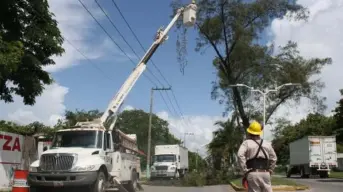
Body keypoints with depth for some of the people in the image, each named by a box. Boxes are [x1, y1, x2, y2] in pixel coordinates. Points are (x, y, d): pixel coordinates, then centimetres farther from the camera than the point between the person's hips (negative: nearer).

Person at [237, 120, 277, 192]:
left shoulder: (246, 143, 0)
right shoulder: (267, 143, 15)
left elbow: (240, 155, -16)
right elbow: (274, 158, 17)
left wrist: (245, 170, -11)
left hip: (253, 173, -3)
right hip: (265, 173, 3)